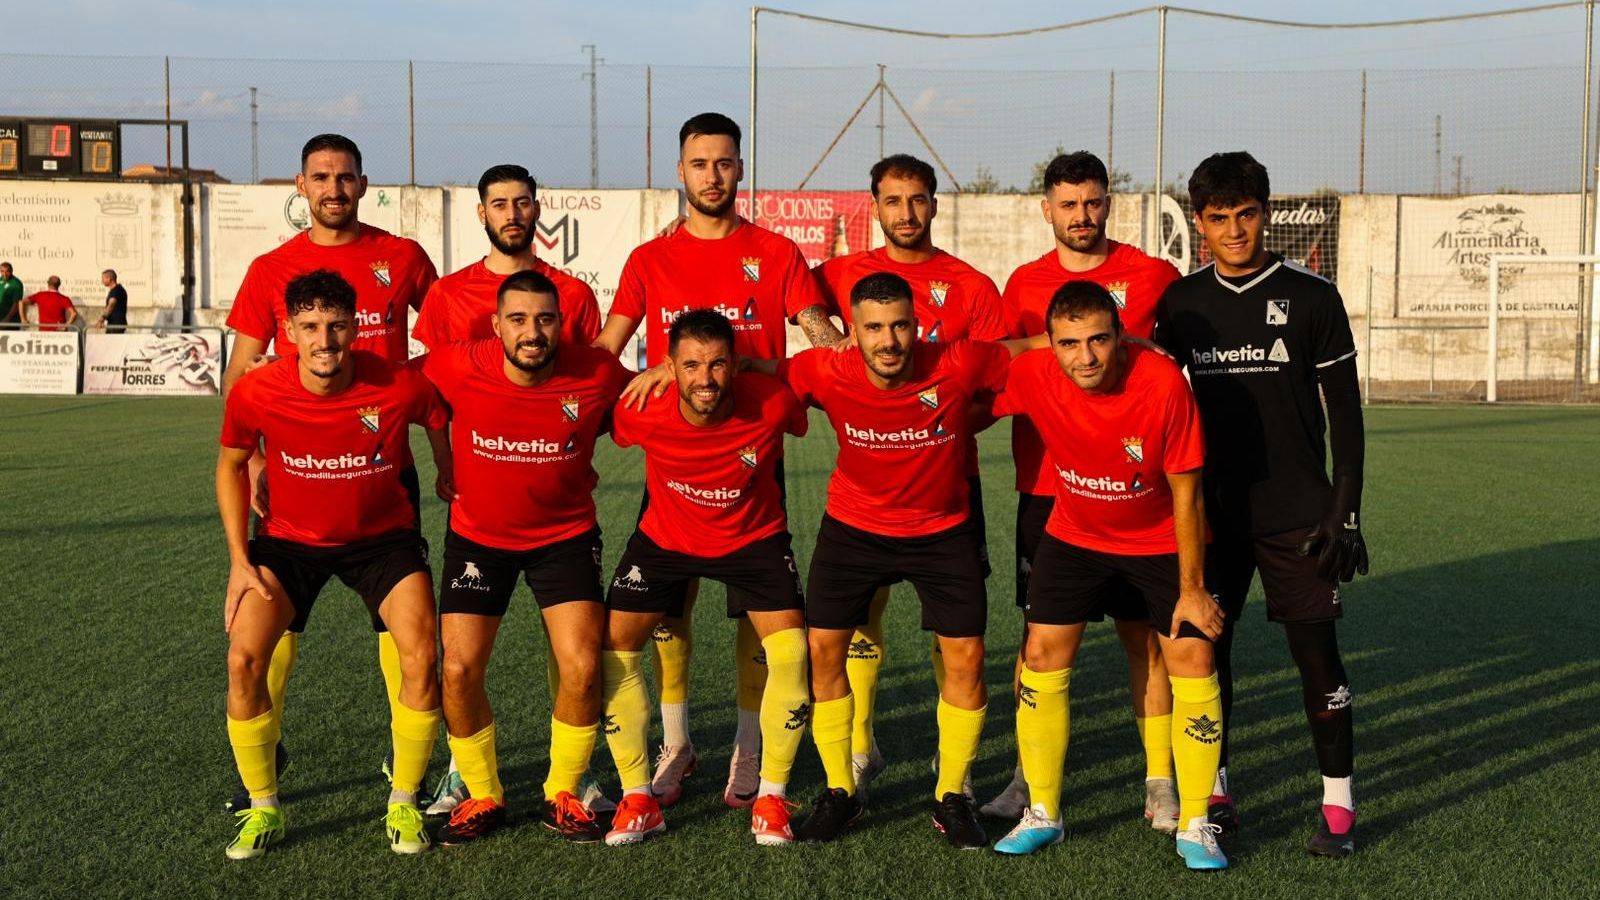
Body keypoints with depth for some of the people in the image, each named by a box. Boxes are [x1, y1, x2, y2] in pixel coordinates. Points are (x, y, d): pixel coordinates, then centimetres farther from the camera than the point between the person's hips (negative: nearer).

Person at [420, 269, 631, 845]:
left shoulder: (596, 375, -18)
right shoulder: (458, 368, -19)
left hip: (565, 534, 0)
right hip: (478, 536, 1)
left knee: (582, 668, -13)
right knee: (459, 671, -9)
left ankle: (564, 795, 13)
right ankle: (482, 796, 16)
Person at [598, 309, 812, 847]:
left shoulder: (772, 403, -29)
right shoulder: (642, 412, -28)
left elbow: (802, 422, -5)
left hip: (755, 536, -1)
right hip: (665, 537, 1)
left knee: (791, 652, -17)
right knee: (612, 648, -7)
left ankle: (771, 799, 3)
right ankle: (637, 800, 9)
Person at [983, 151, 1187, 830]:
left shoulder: (1151, 275, 1)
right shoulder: (1025, 282, 9)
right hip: (1045, 486, 2)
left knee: (1142, 631, 3)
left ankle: (1160, 781, 13)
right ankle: (1028, 775, 18)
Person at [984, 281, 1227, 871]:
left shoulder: (1163, 382, -29)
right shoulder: (1031, 376, -24)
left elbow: (1186, 493, -19)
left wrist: (1192, 589, -14)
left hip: (1161, 539, -2)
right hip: (1075, 534, 2)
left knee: (1192, 657, -9)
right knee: (1042, 655, -1)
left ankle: (1195, 827, 7)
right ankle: (1042, 815, 16)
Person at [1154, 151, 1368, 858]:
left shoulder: (1312, 297, -3)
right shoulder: (1180, 302, 4)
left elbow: (1345, 410, -1)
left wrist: (1345, 510, -7)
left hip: (1297, 515, -2)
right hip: (1210, 512, 3)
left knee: (1316, 652, 0)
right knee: (1205, 646, 7)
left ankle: (1338, 803, 13)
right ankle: (1214, 791, 21)